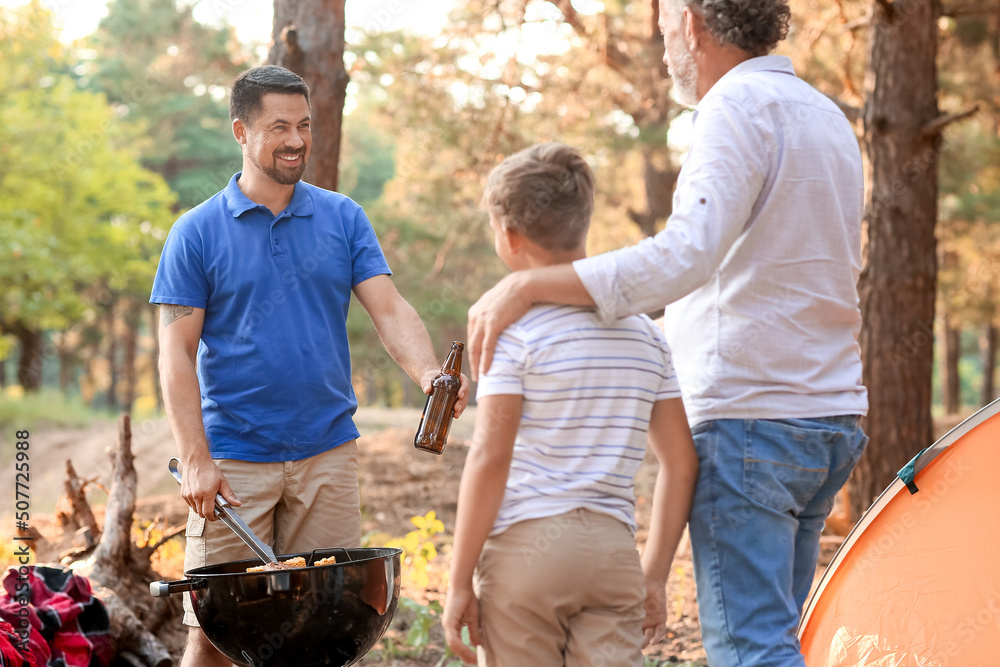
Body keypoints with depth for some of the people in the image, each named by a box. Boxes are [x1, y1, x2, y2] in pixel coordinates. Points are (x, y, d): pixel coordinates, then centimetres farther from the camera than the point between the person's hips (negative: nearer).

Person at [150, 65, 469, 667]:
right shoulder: (198, 233, -1)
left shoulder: (344, 219, 6)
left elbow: (390, 309, -2)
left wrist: (429, 374, -23)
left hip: (328, 453, 2)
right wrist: (196, 460, -13)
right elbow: (177, 352, -3)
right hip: (234, 457, -2)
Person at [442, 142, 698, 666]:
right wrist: (655, 574, 17)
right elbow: (681, 462, 11)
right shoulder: (642, 329, 11)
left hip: (525, 546, -4)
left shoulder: (516, 325, -7)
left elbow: (489, 458, -12)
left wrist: (459, 582, -7)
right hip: (613, 549, 5)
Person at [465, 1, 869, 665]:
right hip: (832, 415, 9)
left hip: (747, 418, -9)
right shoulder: (829, 118, 17)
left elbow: (684, 256, -26)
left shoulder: (739, 108, -12)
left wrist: (528, 285, -25)